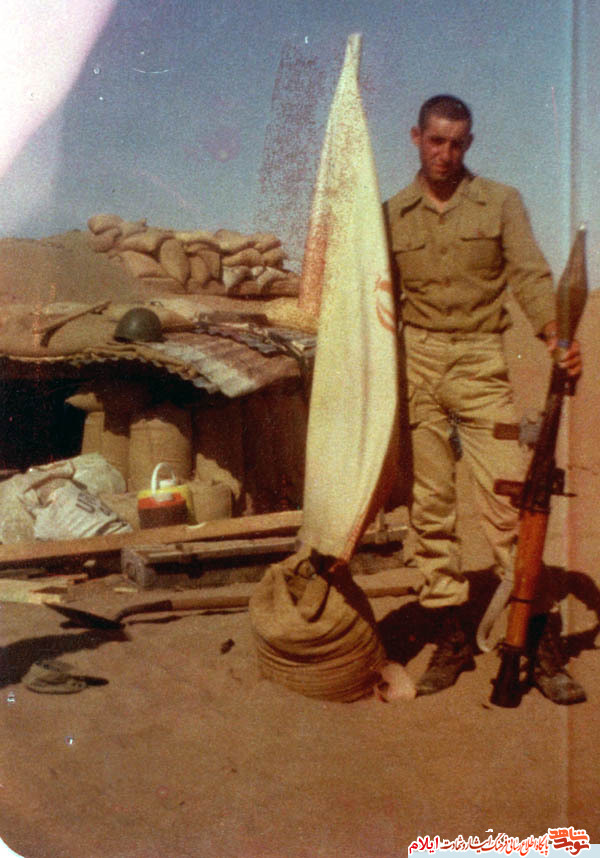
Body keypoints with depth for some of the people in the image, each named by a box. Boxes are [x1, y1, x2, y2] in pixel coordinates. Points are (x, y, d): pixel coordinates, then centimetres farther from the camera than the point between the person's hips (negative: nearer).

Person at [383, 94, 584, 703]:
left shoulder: (501, 202, 8)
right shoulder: (392, 215, 12)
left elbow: (530, 275, -3)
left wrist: (555, 332, -22)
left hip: (481, 363, -2)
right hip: (415, 363, 2)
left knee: (509, 500, -8)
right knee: (429, 506, 2)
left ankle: (540, 644, 0)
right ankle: (451, 639, 12)